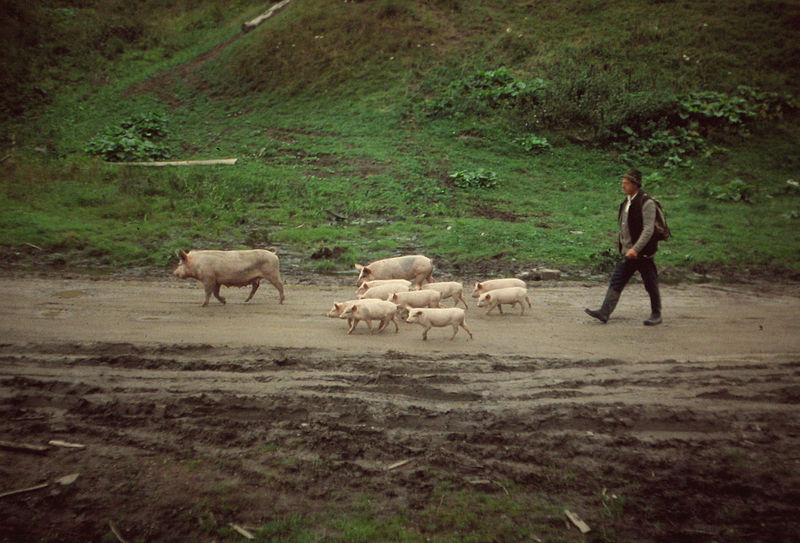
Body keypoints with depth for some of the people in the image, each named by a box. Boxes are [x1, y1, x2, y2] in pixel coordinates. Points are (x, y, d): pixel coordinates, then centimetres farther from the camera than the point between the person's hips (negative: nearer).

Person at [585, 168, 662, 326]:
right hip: (628, 253, 8)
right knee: (616, 281, 1)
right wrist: (621, 246, 20)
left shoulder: (647, 203, -14)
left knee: (650, 285, 5)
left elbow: (648, 230, -19)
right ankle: (604, 312, -1)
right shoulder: (626, 202, 12)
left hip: (643, 253, -8)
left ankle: (656, 315, 19)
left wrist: (636, 249, -25)